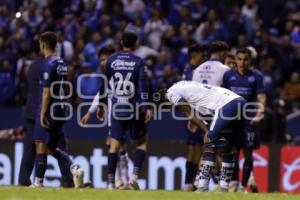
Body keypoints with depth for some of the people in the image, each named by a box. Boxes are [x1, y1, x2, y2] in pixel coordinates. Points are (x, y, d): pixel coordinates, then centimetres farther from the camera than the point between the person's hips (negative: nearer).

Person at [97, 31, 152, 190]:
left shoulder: (112, 60, 4)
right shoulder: (138, 62, -5)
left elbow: (103, 84, 9)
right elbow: (143, 86, -15)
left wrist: (101, 105, 18)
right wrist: (146, 107, -18)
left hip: (117, 109, 2)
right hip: (134, 109, -2)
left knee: (114, 144, 5)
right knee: (141, 142, 12)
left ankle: (111, 182, -2)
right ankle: (135, 175, -5)